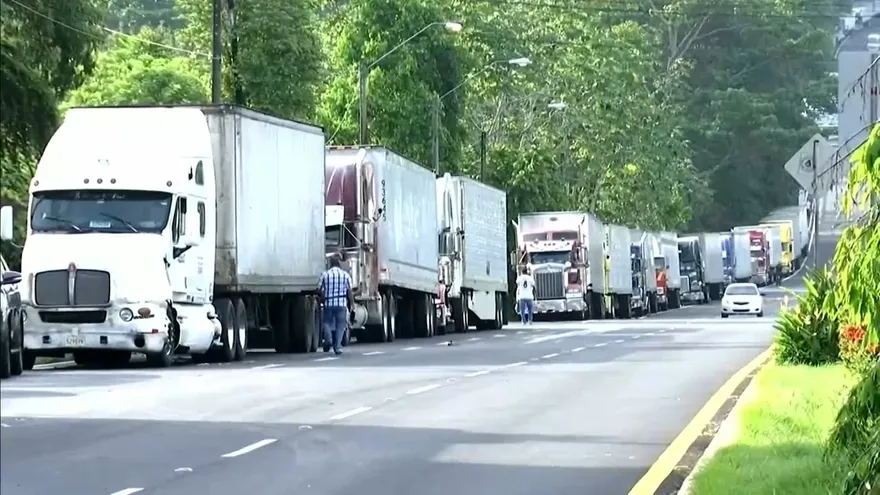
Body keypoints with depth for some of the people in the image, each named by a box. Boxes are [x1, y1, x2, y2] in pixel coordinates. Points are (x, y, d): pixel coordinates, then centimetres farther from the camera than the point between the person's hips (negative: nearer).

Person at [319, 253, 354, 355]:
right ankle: (337, 346, 0)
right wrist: (352, 304, 7)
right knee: (340, 325, 7)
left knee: (327, 322, 16)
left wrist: (322, 301, 16)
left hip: (328, 304, 0)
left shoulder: (325, 275, 1)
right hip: (342, 304, 0)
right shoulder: (345, 275, 1)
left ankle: (328, 338, -9)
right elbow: (349, 292, -1)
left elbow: (322, 292, 1)